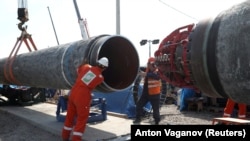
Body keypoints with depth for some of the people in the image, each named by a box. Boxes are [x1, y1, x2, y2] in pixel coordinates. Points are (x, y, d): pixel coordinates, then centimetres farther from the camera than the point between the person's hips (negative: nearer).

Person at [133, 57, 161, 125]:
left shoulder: (157, 71, -16)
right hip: (146, 93, 7)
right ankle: (138, 118, 25)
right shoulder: (148, 70, 6)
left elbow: (157, 77, -39)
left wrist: (147, 74, -46)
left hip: (154, 94, -7)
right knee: (139, 105, 9)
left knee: (156, 109, 3)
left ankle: (157, 122, 18)